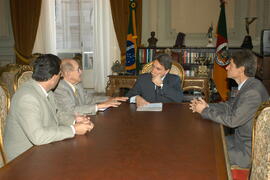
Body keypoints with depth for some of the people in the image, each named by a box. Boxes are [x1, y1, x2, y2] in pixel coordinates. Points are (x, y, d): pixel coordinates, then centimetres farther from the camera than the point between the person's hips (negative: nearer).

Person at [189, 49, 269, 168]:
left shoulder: (253, 93, -28)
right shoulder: (248, 85, 3)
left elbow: (232, 121, -26)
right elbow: (230, 106, 11)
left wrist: (205, 111, -17)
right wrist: (207, 106, -4)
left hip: (249, 151, -9)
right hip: (241, 139, 9)